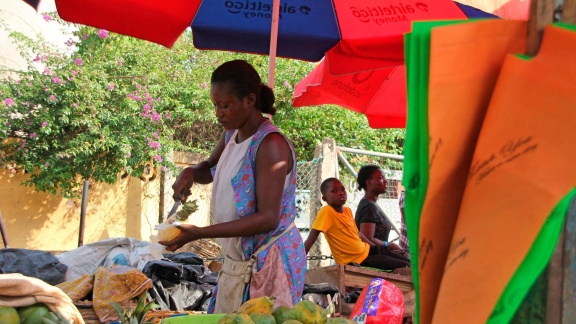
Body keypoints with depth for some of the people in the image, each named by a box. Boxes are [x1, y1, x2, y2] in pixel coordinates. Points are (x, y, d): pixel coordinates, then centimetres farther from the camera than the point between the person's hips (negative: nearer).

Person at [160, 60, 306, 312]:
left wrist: (199, 233, -26)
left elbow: (267, 218, -24)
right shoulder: (231, 134, 5)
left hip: (269, 260, -8)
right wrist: (190, 173, 0)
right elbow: (210, 169, 25)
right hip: (238, 258, 8)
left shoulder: (270, 144, -21)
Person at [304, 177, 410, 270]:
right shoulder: (326, 212, -21)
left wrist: (375, 246, 22)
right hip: (356, 261, -8)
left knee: (405, 260, 13)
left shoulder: (348, 210, 3)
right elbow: (311, 239, -24)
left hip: (367, 250, 8)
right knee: (405, 267, -8)